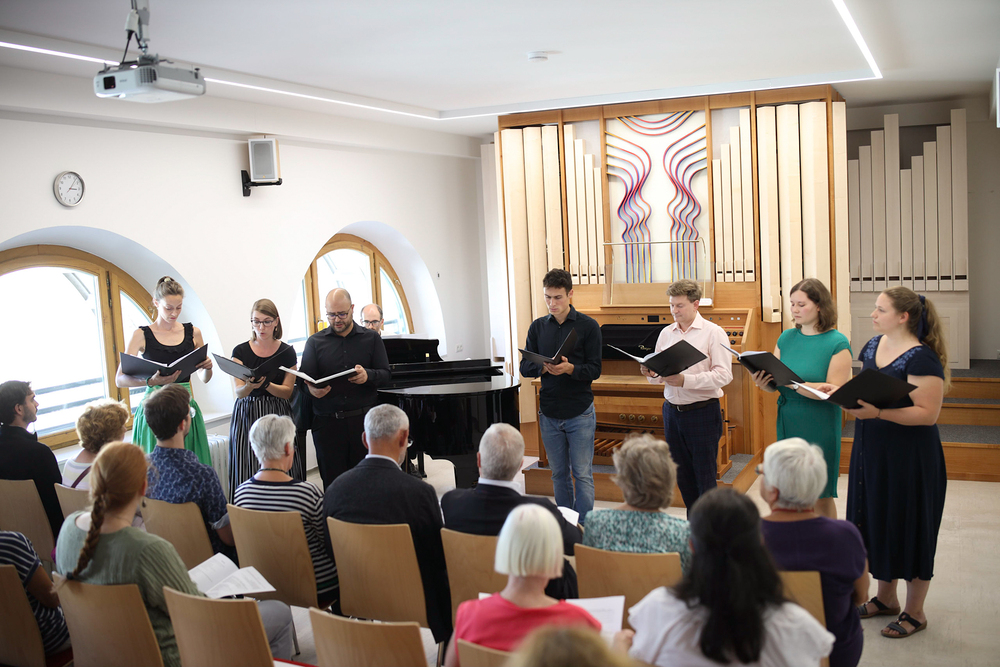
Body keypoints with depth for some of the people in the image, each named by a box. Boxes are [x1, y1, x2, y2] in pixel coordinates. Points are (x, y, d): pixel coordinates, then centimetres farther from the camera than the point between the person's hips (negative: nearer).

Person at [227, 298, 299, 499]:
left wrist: (265, 384, -18)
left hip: (277, 415, 0)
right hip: (247, 416, 0)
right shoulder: (240, 351, 4)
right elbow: (239, 392, -3)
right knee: (248, 476, -4)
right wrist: (250, 385, -26)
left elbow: (287, 392, 0)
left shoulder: (287, 352, 3)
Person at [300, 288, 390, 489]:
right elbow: (306, 378, 3)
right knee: (332, 482, 2)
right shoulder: (315, 342, 10)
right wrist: (311, 388, -21)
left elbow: (385, 374, 3)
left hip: (364, 420, 0)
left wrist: (367, 375, -19)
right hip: (327, 423, 0)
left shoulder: (371, 338, 9)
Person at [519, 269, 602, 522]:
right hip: (549, 413, 4)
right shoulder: (537, 327, 7)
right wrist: (543, 368, -17)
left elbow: (594, 370, -7)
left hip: (580, 413, -4)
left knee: (582, 474, -1)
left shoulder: (588, 326, -4)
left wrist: (569, 368, -26)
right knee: (559, 474, 13)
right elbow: (525, 367, 4)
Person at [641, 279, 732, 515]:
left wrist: (685, 380, -24)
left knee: (705, 478, -1)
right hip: (672, 411, 6)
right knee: (683, 477, 13)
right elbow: (659, 373, 15)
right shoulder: (666, 333, 10)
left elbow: (723, 375, -16)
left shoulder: (713, 332, -7)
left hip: (702, 413, -5)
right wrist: (651, 373, -9)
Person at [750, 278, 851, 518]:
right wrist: (763, 382, -11)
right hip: (787, 424, 5)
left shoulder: (838, 343, -6)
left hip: (820, 428, -4)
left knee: (820, 497, 3)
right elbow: (776, 385, 12)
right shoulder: (786, 338, 9)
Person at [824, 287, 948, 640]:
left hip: (909, 457, -8)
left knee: (908, 526, 5)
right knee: (877, 520, 17)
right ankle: (885, 597, 35)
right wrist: (838, 390, 0)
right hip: (871, 450, 8)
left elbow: (928, 413, -23)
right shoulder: (873, 346, 7)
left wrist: (877, 412, -30)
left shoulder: (921, 359, -18)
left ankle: (915, 612, 21)